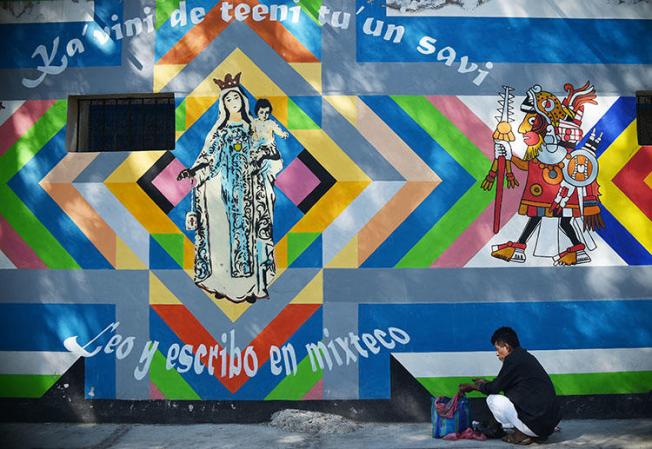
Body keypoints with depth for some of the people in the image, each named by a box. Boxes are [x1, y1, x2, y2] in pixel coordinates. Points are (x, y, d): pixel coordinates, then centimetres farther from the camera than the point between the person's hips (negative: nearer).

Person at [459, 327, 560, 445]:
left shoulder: (513, 359, -13)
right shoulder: (525, 356, 14)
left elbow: (495, 388, -5)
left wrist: (472, 386, 11)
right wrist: (485, 384, 32)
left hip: (536, 422, -9)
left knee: (493, 399, -3)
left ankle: (521, 434, 0)